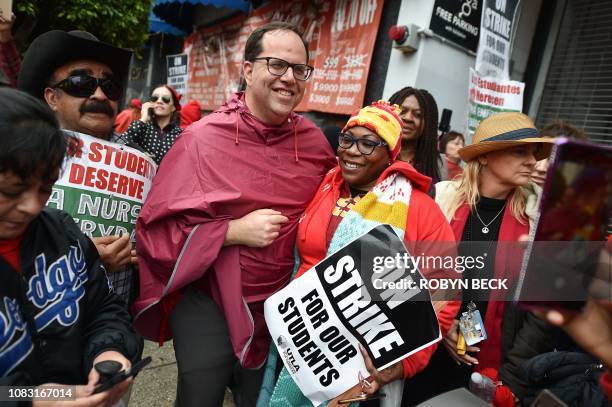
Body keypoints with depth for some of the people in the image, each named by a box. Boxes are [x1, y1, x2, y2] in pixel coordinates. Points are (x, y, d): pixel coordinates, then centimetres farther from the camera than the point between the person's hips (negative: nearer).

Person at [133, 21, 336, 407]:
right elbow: (156, 228, -15)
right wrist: (234, 230, -23)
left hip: (281, 304, 4)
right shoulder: (203, 138, -15)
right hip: (208, 302, -3)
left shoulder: (313, 139, -3)